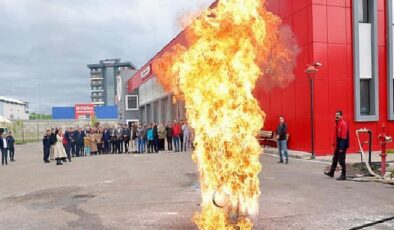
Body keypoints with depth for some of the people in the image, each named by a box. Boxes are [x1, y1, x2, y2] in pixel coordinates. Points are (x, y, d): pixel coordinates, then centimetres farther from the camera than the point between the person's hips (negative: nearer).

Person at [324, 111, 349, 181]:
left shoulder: (343, 124, -17)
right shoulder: (337, 123, 12)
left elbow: (344, 137, -21)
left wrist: (341, 147, -22)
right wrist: (334, 144, 16)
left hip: (342, 146, -9)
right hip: (337, 145, 9)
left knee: (341, 160, -3)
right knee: (335, 159, 18)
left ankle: (343, 175, 7)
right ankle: (331, 172, 30)